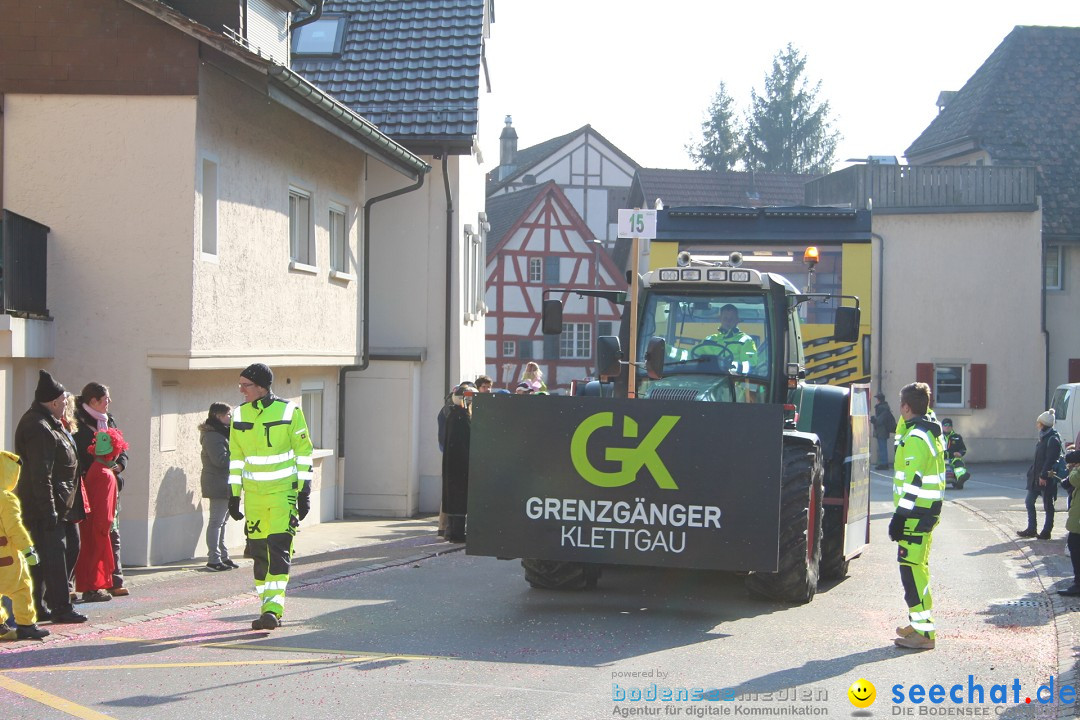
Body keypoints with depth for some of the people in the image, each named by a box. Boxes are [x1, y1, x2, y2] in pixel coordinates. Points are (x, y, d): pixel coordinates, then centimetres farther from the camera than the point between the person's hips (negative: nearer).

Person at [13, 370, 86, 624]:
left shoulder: (48, 424, 13)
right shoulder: (40, 430, -21)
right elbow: (41, 475, -24)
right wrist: (49, 509, -23)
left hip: (46, 505, 11)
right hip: (43, 506, -11)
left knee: (42, 555, 14)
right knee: (53, 555, -7)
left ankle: (38, 606, 20)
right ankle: (61, 608, -4)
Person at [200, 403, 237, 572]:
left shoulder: (221, 433, 17)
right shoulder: (213, 436, -16)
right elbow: (220, 459, -24)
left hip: (224, 484, 11)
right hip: (218, 485, -11)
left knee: (222, 521, 15)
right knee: (216, 521, -7)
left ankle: (222, 556, 23)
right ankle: (214, 559, -5)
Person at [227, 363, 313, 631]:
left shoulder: (289, 411, -5)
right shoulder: (240, 415, 7)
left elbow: (303, 452, 0)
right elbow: (236, 457, 14)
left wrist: (304, 493, -2)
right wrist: (233, 495, 12)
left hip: (283, 492, -4)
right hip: (253, 494, 5)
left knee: (279, 549, -13)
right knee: (258, 552, 6)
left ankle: (273, 609, -17)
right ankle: (269, 609, 17)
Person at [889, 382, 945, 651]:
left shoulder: (915, 438, -18)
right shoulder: (931, 432, 14)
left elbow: (914, 480, -22)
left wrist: (900, 516, -22)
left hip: (916, 511, -10)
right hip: (930, 508, 10)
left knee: (911, 567, -9)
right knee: (918, 565, 18)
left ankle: (923, 632, -10)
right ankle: (919, 623, 27)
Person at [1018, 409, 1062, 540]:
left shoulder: (1053, 439, -17)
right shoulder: (1043, 437, 11)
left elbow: (1051, 460, -21)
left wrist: (1044, 475, -23)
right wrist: (1032, 471, 16)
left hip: (1046, 478, -10)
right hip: (1036, 477, 10)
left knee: (1048, 505, 2)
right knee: (1029, 501, 12)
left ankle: (1046, 532, 10)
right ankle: (1031, 529, 20)